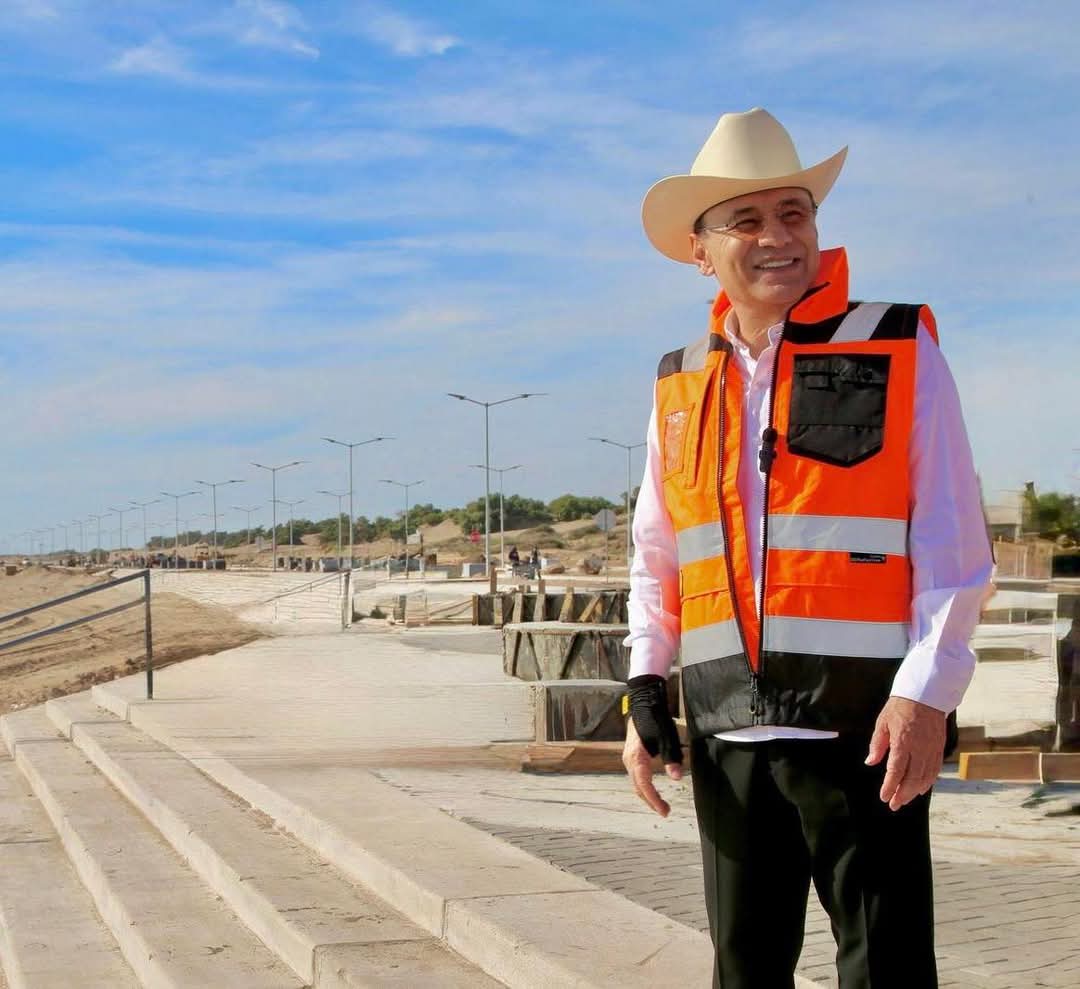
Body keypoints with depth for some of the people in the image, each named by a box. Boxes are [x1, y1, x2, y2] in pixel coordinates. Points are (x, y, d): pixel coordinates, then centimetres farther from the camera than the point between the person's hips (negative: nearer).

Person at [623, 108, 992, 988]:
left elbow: (953, 543, -5)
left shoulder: (900, 350, 0)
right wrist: (645, 688, 7)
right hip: (727, 727, 5)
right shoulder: (681, 386, 12)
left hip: (862, 720, -4)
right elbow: (656, 561, 17)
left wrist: (927, 692, -13)